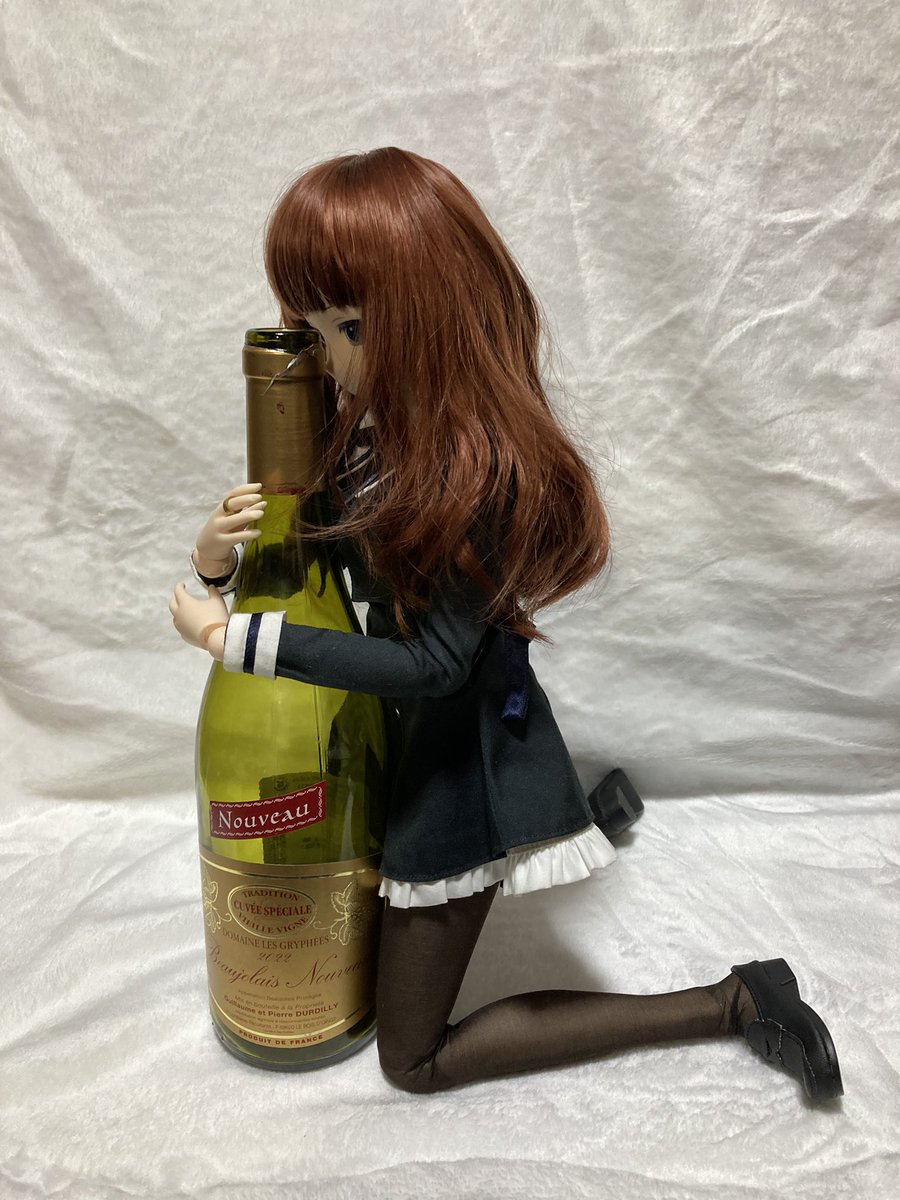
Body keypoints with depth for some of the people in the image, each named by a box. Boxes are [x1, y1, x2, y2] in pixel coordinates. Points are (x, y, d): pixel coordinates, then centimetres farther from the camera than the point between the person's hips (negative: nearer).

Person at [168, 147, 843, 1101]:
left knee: (413, 1057, 9)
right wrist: (222, 553, -18)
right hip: (411, 730, 8)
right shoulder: (366, 419, -5)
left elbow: (431, 662, -28)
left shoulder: (483, 471, -30)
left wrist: (232, 638, -25)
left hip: (464, 750, -8)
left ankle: (733, 1004, 11)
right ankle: (589, 810, 41)